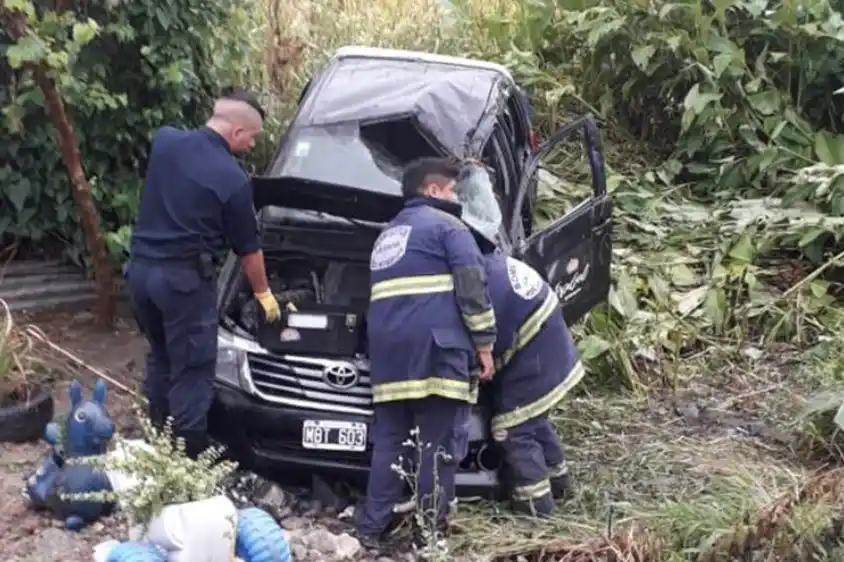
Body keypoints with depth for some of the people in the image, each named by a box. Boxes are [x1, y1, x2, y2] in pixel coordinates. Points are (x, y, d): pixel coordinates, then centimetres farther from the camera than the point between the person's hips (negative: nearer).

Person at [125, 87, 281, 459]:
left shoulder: (164, 140, 2)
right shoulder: (232, 179, -12)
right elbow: (248, 248, -1)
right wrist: (263, 294, 13)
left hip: (140, 267, 7)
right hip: (183, 278, -7)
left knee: (160, 355, 22)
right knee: (192, 369, 3)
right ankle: (189, 454, 7)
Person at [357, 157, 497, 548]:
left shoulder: (386, 236, 29)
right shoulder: (445, 225, 4)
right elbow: (472, 288, -6)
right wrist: (484, 343, -3)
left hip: (387, 351, 8)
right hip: (434, 349, -7)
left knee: (388, 441, 11)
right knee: (439, 445, -3)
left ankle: (370, 529, 11)